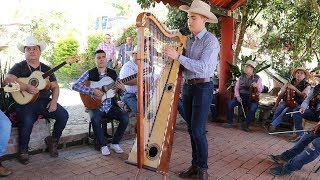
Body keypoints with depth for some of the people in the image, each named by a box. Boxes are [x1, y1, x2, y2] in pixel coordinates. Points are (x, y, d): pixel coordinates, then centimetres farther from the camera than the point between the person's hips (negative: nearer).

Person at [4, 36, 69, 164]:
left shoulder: (46, 69, 14)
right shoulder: (19, 67, 3)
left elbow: (55, 86, 11)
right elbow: (8, 79, -16)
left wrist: (54, 101, -6)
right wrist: (26, 87, -28)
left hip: (45, 101, 4)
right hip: (25, 102, -4)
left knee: (64, 115, -16)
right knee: (27, 121, -31)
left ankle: (53, 140, 9)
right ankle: (23, 151, -3)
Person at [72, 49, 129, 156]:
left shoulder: (113, 73, 7)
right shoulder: (90, 73, -2)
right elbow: (75, 86, -14)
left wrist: (122, 89, -12)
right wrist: (92, 91, -23)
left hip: (110, 106, 3)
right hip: (95, 106, -3)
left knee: (125, 118, -19)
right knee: (95, 119, -33)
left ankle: (115, 143, 1)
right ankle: (103, 146, -11)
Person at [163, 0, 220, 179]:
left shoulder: (211, 40, -10)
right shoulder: (187, 39, 10)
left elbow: (203, 67, -22)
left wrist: (178, 57, -25)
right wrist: (171, 55, -6)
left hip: (203, 87, -7)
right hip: (187, 86, 7)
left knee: (198, 130, -5)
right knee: (191, 129, 11)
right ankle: (195, 165, 24)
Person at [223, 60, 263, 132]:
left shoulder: (257, 78, 3)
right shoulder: (241, 77, 12)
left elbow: (260, 91, -4)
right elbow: (236, 87, 8)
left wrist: (257, 86, -28)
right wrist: (237, 96, -9)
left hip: (251, 98, -3)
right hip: (241, 97, 3)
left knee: (253, 107, -34)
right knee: (230, 103, -22)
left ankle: (245, 124, -17)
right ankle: (229, 122, -9)